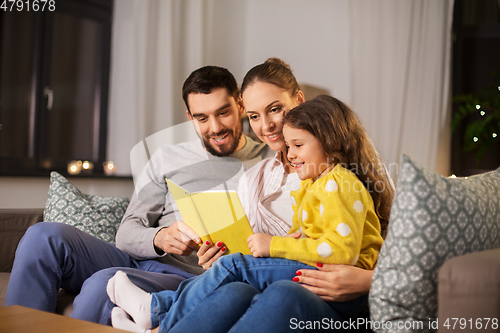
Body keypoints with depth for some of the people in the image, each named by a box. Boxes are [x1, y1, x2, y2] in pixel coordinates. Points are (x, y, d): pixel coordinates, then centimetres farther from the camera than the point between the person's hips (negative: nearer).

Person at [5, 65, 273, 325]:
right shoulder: (167, 158, 17)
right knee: (45, 236, -19)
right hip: (136, 262, 5)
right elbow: (126, 234, 10)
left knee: (106, 283, -34)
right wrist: (160, 238, -14)